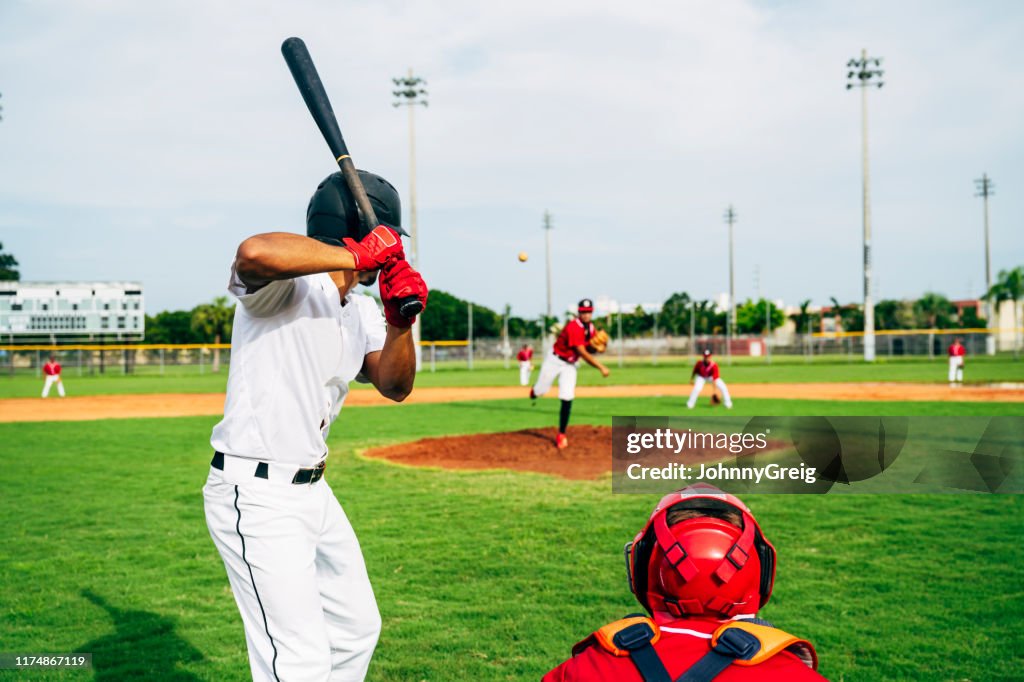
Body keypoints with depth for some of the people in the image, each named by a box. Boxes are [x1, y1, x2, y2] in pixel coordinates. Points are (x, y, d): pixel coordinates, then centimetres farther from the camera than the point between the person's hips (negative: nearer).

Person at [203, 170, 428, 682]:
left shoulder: (360, 312, 10)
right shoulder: (285, 284, -16)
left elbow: (394, 386, 2)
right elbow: (254, 253, -40)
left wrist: (398, 321, -15)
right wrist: (358, 255, -30)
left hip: (313, 489, 10)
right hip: (255, 495, -10)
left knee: (357, 629, 22)